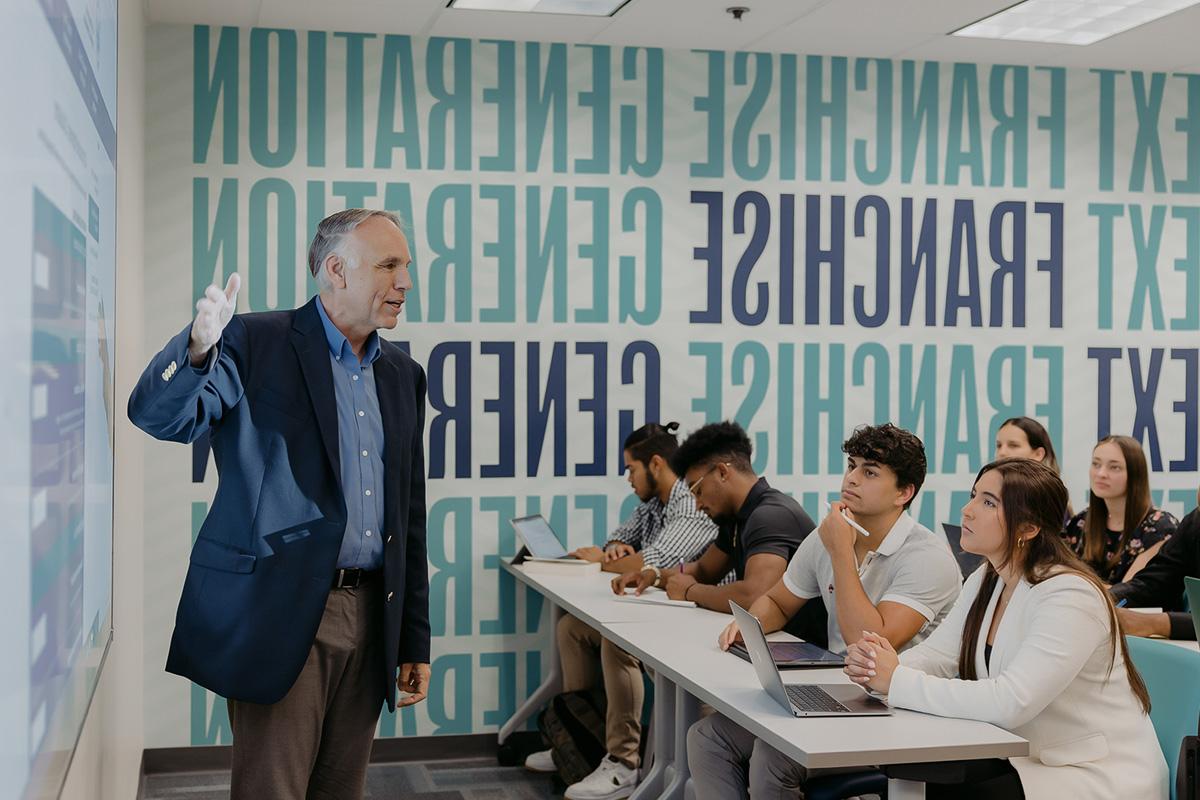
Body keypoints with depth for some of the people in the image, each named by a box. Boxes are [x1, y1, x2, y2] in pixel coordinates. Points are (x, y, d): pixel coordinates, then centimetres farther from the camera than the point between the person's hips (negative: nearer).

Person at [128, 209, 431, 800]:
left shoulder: (402, 375, 14)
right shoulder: (256, 343, -3)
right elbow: (158, 415, -16)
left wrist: (415, 640, 14)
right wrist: (198, 347, -37)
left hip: (370, 618, 6)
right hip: (280, 616, -5)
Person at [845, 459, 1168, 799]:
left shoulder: (1070, 597, -23)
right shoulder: (985, 581, 6)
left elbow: (1009, 703, -31)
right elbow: (936, 655, 1)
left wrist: (898, 681, -28)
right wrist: (875, 665, -21)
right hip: (1027, 759, 8)